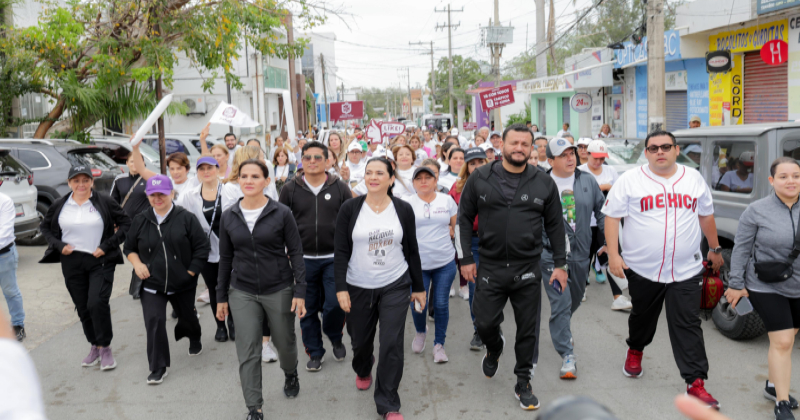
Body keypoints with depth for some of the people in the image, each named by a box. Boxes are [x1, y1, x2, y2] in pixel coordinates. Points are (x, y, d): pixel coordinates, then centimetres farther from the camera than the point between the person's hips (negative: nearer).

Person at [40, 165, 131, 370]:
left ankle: (105, 347, 2)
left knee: (97, 303, -15)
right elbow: (45, 227, 18)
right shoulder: (59, 206, 5)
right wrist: (58, 245, 1)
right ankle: (94, 346, 27)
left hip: (100, 261, -4)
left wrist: (107, 246, -10)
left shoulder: (105, 202, -5)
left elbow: (126, 223, -3)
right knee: (82, 307, 10)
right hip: (72, 263, 4)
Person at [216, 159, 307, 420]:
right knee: (247, 353, 1)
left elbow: (295, 252, -6)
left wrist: (300, 291, -12)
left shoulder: (281, 213, -8)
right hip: (243, 293, 2)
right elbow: (225, 259, 8)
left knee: (284, 342, 15)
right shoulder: (229, 217, 1)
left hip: (279, 290, -2)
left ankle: (290, 375, 47)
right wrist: (221, 297, 9)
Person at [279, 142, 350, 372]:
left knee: (335, 305, -6)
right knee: (308, 309, 9)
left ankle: (335, 338, 25)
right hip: (303, 259, 1)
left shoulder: (340, 187, 2)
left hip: (334, 258, -1)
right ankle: (315, 351, 27)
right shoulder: (290, 189, 3)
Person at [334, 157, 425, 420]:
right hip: (358, 287, 0)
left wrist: (419, 287, 8)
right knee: (360, 340, 15)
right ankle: (363, 370, 51)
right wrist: (341, 288, -11)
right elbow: (341, 251, -5)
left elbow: (412, 250, 5)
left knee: (392, 344, -5)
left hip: (395, 286, 0)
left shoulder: (403, 210, -2)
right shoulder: (349, 209, -5)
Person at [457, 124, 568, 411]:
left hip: (528, 271, 1)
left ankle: (523, 383, 27)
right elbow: (464, 218, 3)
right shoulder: (480, 178, -1)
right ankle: (494, 348, 41)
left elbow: (555, 225, 8)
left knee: (527, 330, 8)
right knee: (484, 323, 5)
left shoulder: (544, 183, 2)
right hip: (489, 268, 0)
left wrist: (560, 264, 5)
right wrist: (465, 258, 0)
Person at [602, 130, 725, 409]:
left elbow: (706, 215, 18)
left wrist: (715, 249, 22)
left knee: (688, 325, -2)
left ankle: (696, 383, 4)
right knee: (642, 316, 18)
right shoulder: (630, 180, -4)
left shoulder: (694, 179, 7)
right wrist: (613, 254, -12)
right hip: (642, 268, -1)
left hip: (686, 270, 1)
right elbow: (612, 217, -5)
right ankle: (635, 350, 47)